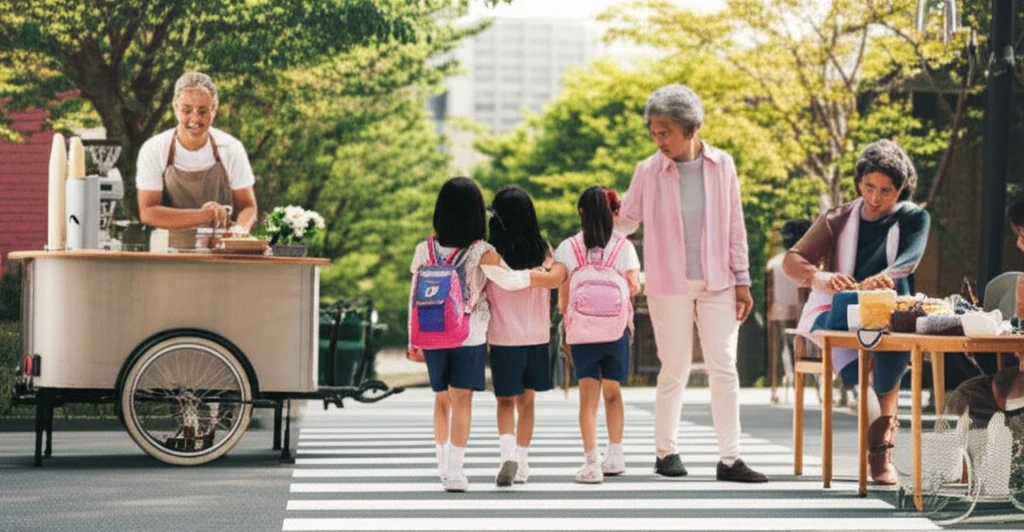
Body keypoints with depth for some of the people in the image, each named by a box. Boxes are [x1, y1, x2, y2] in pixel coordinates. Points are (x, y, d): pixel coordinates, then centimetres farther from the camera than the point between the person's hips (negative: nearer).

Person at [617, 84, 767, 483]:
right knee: (675, 369, 3)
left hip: (717, 284, 2)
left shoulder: (722, 165, 1)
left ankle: (729, 458, 2)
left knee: (724, 368, -1)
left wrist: (742, 281, 4)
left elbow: (735, 226, 5)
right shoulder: (648, 171, -3)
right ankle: (666, 452, 17)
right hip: (669, 285, -1)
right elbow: (628, 221, 6)